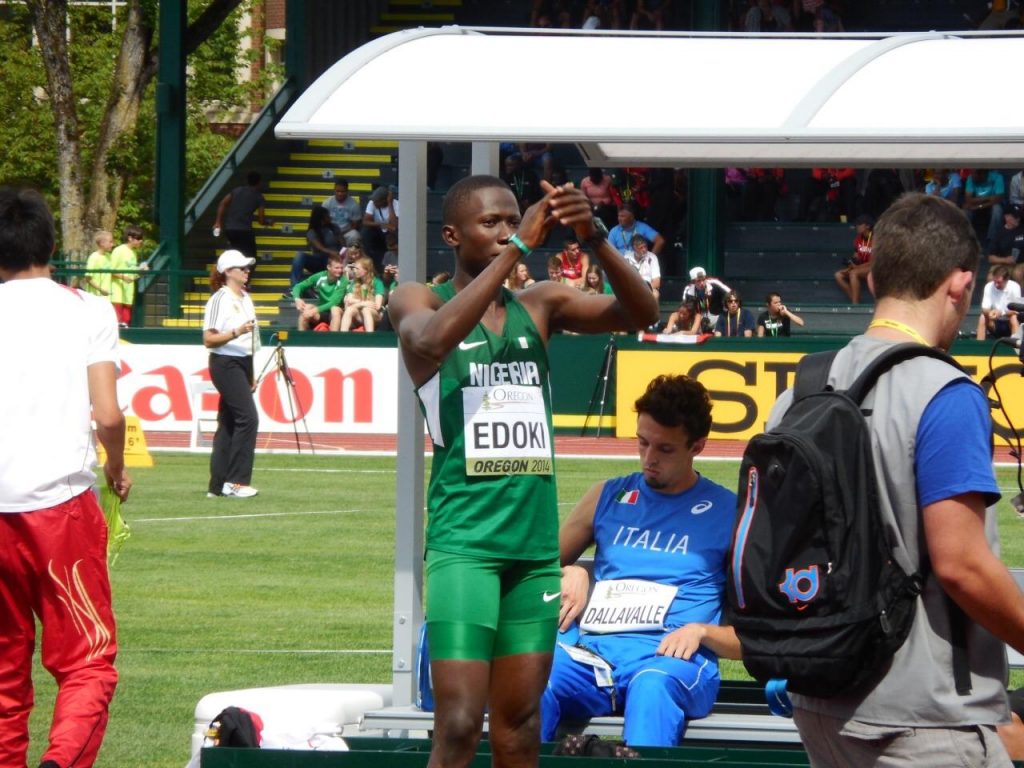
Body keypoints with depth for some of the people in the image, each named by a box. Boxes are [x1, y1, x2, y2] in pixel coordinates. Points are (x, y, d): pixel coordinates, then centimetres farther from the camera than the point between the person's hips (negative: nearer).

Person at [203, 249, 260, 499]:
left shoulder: (245, 299, 15)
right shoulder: (219, 300, -11)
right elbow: (209, 340, -15)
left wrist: (251, 374, 22)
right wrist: (237, 332, -27)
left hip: (243, 363, 9)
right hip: (225, 363, -9)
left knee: (229, 422, 9)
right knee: (248, 417, -16)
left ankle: (218, 485, 11)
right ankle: (236, 481, -14)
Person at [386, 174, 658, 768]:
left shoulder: (540, 306, 12)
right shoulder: (421, 301, 1)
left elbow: (642, 314, 2)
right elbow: (431, 340, -23)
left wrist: (594, 238, -15)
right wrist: (515, 249, -22)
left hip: (536, 540, 5)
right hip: (464, 538, -5)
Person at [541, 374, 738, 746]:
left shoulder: (729, 513, 14)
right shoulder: (609, 497, 23)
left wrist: (702, 630, -6)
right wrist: (570, 574, 9)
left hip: (670, 657, -2)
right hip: (590, 648, 3)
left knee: (652, 686, -43)